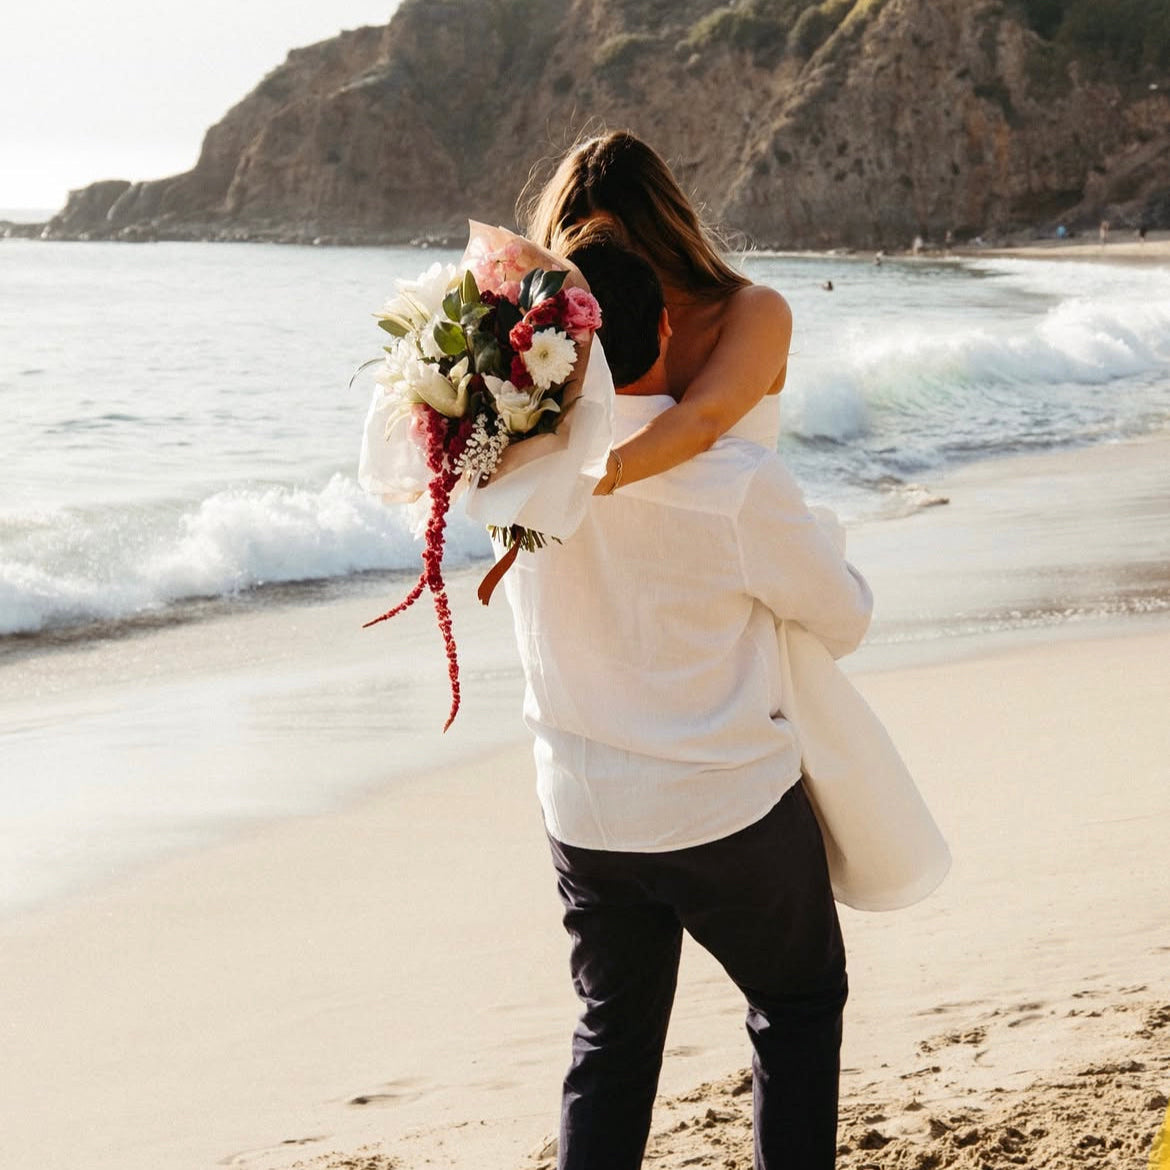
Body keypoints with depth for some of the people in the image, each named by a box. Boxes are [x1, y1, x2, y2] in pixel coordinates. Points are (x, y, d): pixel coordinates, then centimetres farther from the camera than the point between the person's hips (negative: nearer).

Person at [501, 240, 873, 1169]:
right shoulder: (736, 484, -23)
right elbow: (845, 620, -7)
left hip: (582, 815, 4)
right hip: (731, 813, -4)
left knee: (613, 1036, 20)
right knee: (799, 1005, 19)